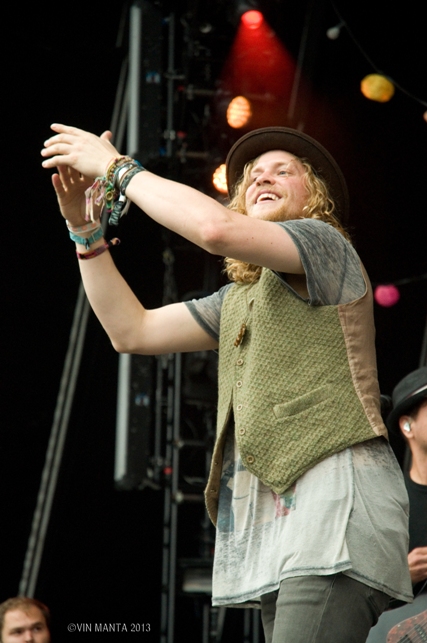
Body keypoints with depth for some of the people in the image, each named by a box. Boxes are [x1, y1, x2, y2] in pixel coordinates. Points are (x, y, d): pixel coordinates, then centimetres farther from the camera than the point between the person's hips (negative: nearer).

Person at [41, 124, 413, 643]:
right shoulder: (240, 298, 29)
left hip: (334, 495, -8)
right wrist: (87, 231, 17)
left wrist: (118, 169, -2)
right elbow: (132, 331, 25)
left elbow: (216, 227, -12)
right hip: (274, 517, 8)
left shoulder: (326, 246, 4)